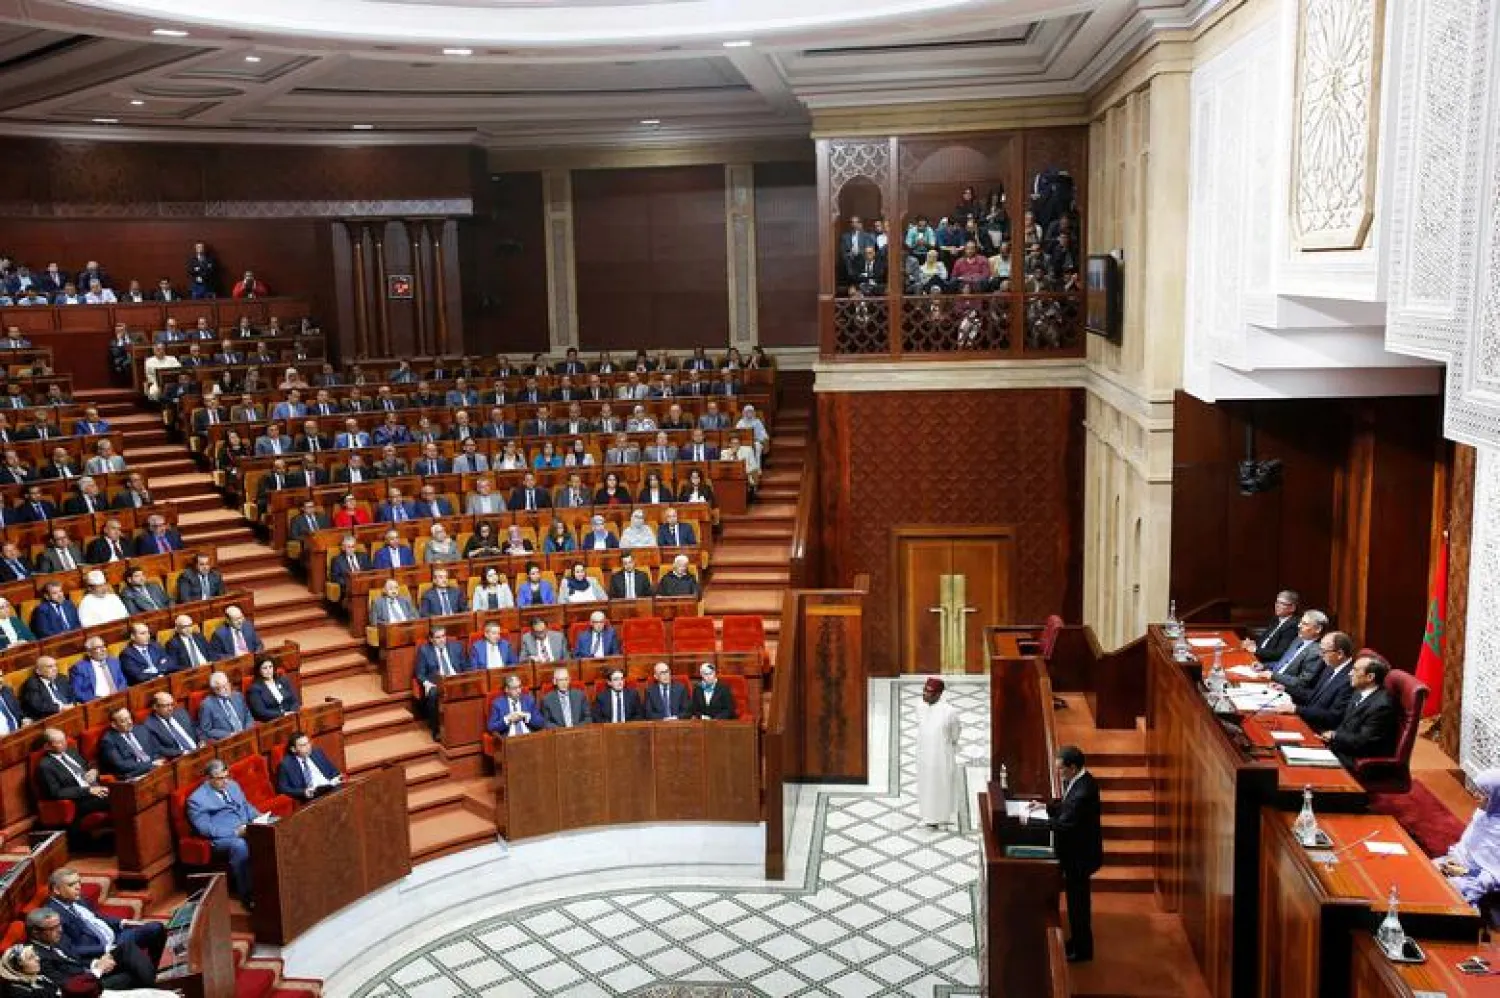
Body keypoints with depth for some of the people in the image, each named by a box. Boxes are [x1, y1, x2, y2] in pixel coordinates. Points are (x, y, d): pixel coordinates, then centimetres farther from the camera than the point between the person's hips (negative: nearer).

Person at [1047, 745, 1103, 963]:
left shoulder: (1083, 791, -31)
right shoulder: (1076, 780, -1)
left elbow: (1065, 823, -31)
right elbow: (1065, 805, 13)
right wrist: (1046, 806, -1)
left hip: (1079, 854, -9)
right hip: (1076, 850, 9)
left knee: (1078, 901, 7)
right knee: (1076, 899, 23)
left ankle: (1083, 950, 23)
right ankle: (1077, 939, 39)